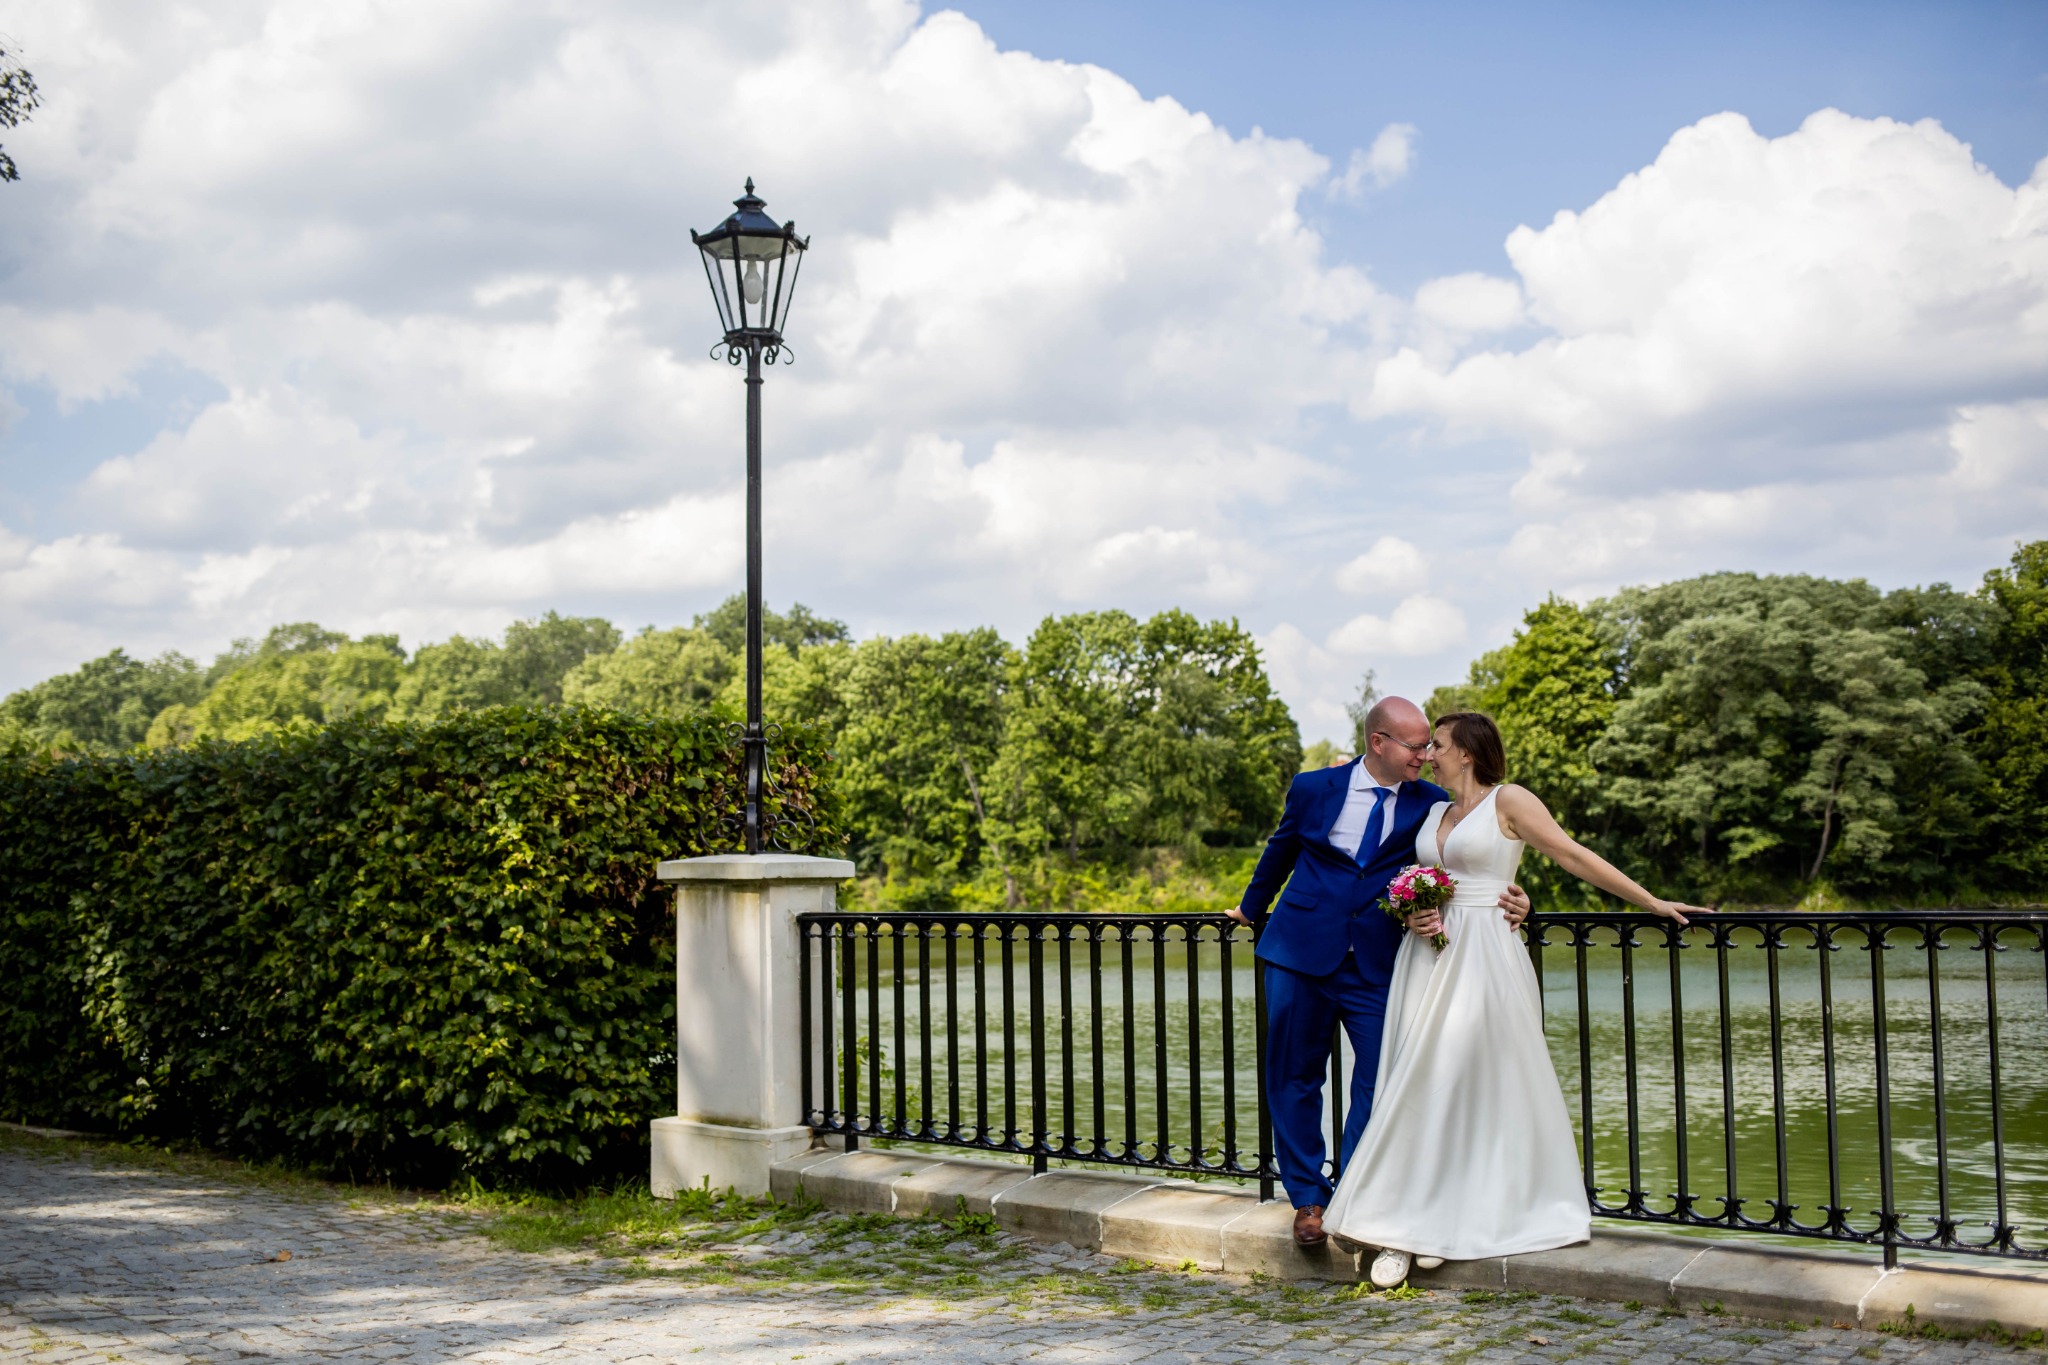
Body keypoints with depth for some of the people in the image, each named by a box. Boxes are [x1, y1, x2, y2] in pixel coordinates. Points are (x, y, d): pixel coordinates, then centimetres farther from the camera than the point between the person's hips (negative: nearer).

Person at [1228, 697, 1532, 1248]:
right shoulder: (1313, 789, 2)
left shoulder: (1430, 803, 1)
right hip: (1302, 955, 0)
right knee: (1295, 1078, 7)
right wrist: (1252, 909, 31)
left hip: (1378, 965, 0)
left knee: (1381, 1081, -2)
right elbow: (1279, 852, 18)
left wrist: (1509, 902, -22)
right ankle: (1308, 1198, 21)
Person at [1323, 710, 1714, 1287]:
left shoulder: (1508, 801, -3)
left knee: (1482, 1081, -5)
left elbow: (1575, 857, -3)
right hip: (1429, 958, 6)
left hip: (1483, 957, -6)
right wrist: (1412, 915, 1)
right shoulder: (1433, 812, 16)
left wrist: (1652, 903, -4)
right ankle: (1411, 1224, 3)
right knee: (1421, 1085, 1)